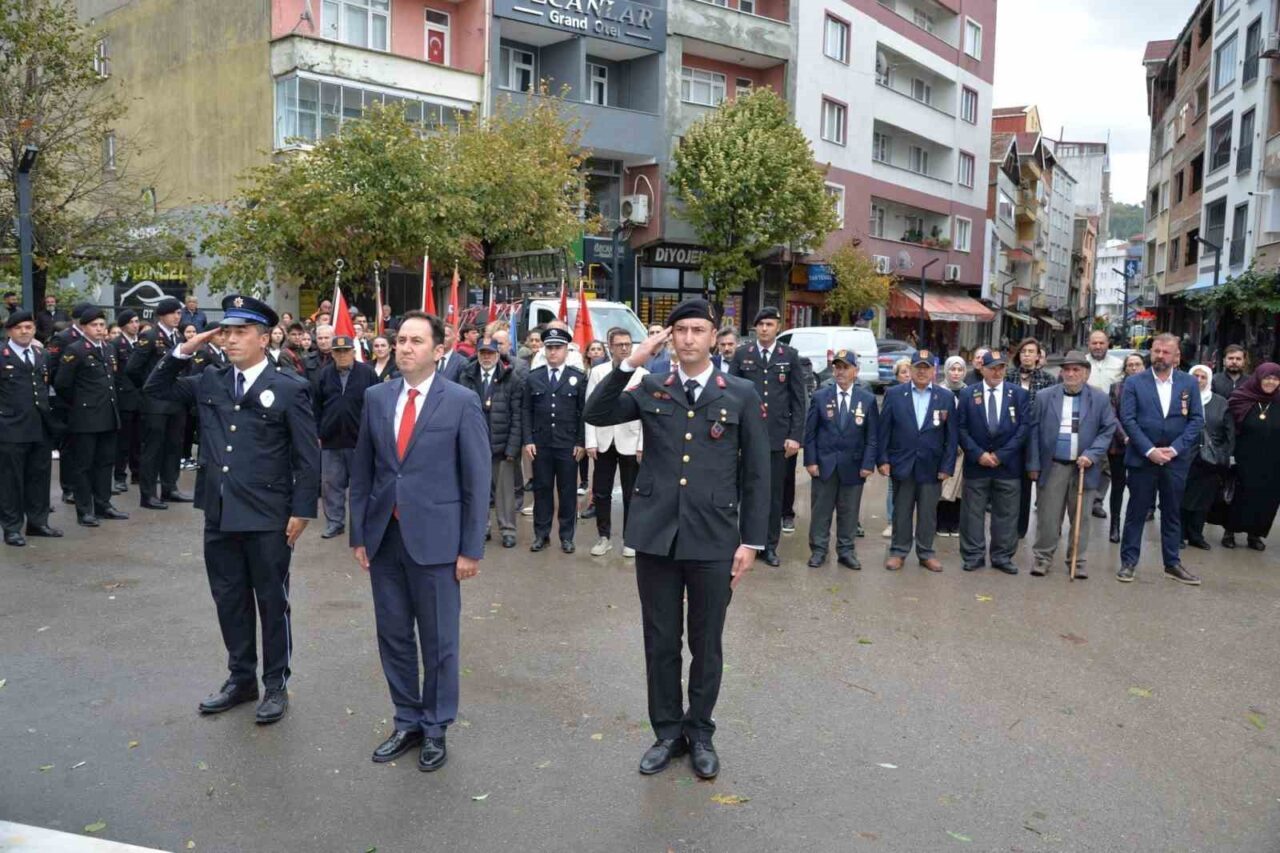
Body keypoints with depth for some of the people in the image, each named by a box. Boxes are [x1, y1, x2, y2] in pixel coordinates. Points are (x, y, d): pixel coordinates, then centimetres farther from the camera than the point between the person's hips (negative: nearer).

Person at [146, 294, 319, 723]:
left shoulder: (290, 388, -8)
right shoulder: (209, 381, 7)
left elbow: (308, 457, -8)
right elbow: (155, 389, 17)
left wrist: (302, 510, -12)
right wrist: (182, 352, 3)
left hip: (268, 517, -5)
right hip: (219, 514, 6)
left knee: (272, 601, 8)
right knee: (229, 600, 16)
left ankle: (276, 684, 22)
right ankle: (241, 678, 32)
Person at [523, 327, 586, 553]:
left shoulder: (578, 378, 2)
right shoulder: (533, 377, 6)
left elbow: (583, 412, 1)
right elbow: (527, 411, 6)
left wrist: (581, 442, -4)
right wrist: (528, 440, -2)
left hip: (568, 445, -1)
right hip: (540, 444, 1)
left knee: (567, 491, 5)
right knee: (541, 489, 7)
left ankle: (566, 536, 15)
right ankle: (541, 534, 17)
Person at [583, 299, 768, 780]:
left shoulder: (741, 395, 1)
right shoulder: (651, 391, 6)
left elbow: (756, 474, 2)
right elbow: (596, 415, -6)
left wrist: (750, 541, -2)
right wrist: (632, 362, -11)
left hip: (714, 541, -1)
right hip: (656, 536, 2)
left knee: (706, 643, 12)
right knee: (660, 642, 12)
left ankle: (700, 731, 31)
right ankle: (667, 731, 30)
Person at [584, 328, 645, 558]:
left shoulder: (642, 374, -2)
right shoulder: (597, 372, 3)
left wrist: (642, 445, -8)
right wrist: (590, 442, -5)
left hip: (630, 442, -2)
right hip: (604, 442, 2)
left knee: (631, 494, 6)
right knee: (601, 493, 7)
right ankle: (603, 537, 20)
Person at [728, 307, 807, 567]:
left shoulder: (790, 355, 4)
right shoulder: (742, 354, 4)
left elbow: (798, 398, 3)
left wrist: (795, 436, -3)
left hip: (778, 435, 0)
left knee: (774, 493, 7)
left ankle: (770, 545, 18)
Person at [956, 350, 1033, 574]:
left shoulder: (1020, 394, 2)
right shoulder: (967, 394, 3)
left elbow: (1025, 427, -3)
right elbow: (961, 428, 0)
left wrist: (1001, 455, -10)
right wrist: (978, 454, -11)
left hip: (1008, 465, 0)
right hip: (976, 463, 0)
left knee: (1006, 514, 6)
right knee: (973, 513, 5)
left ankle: (1002, 557, 17)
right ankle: (973, 556, 14)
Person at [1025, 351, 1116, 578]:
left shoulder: (1100, 399, 2)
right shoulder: (1044, 396, 2)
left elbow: (1108, 430, 1)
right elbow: (1034, 431, 1)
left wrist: (1091, 455, -12)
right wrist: (1033, 464, -3)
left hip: (1083, 467, 0)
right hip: (1052, 466, 0)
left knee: (1080, 516, 8)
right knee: (1047, 516, 3)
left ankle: (1077, 561, 18)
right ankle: (1042, 558, 14)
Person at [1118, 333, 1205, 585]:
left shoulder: (1189, 383, 4)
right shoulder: (1134, 382, -2)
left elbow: (1196, 420, 1)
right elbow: (1128, 419, -7)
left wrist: (1174, 449, -10)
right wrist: (1150, 450, -14)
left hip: (1175, 459, 2)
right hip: (1142, 458, -2)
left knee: (1172, 513, 11)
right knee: (1136, 512, 5)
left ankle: (1172, 564, 21)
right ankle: (1128, 562, 13)